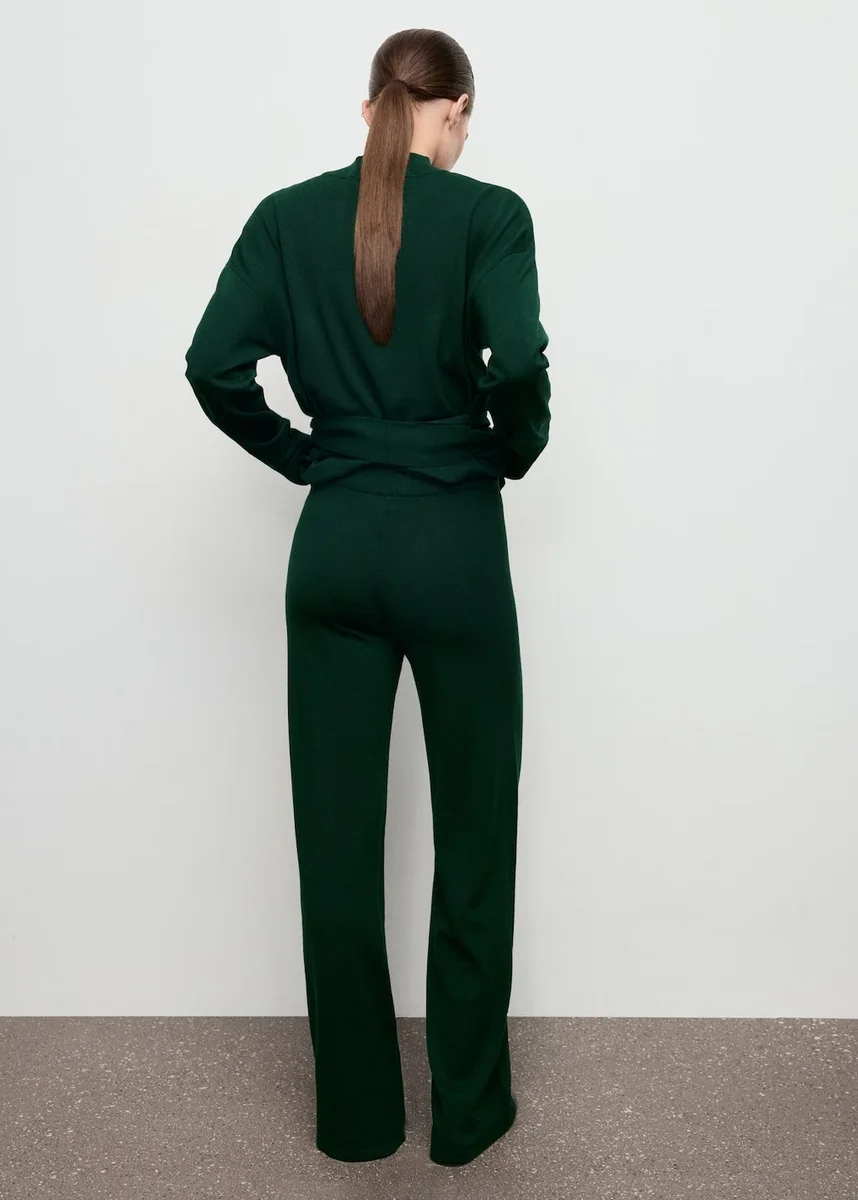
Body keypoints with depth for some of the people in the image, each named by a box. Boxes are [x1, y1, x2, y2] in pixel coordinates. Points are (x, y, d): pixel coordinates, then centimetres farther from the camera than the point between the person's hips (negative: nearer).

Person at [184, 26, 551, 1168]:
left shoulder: (287, 216, 4)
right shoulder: (489, 212, -5)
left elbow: (216, 366, -4)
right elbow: (519, 360, -20)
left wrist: (302, 455, 10)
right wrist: (516, 450, -1)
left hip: (334, 545, 3)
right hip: (454, 540, -3)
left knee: (336, 837, 11)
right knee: (473, 831, 11)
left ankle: (357, 1113, 27)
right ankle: (468, 1112, 26)